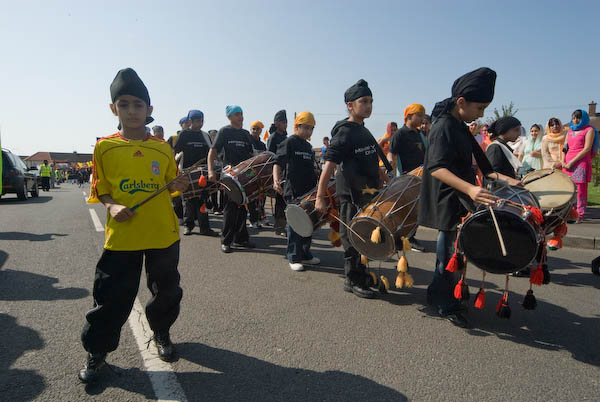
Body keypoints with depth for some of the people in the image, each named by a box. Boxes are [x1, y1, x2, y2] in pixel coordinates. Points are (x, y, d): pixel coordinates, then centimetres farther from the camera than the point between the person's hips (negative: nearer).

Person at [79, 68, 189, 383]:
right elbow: (101, 188, 7)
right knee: (112, 296, 4)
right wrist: (112, 206, -12)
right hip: (121, 235, -1)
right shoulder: (105, 147, 1)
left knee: (166, 290, 14)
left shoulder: (163, 148, 3)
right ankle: (96, 352, 26)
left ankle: (161, 333, 40)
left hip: (163, 233, 2)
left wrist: (178, 186, -9)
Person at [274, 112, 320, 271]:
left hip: (309, 191, 8)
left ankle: (305, 254, 24)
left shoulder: (308, 146, 18)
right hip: (294, 192, -8)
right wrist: (276, 180, -25)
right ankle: (294, 258, 5)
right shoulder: (289, 142, -5)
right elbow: (278, 163, -10)